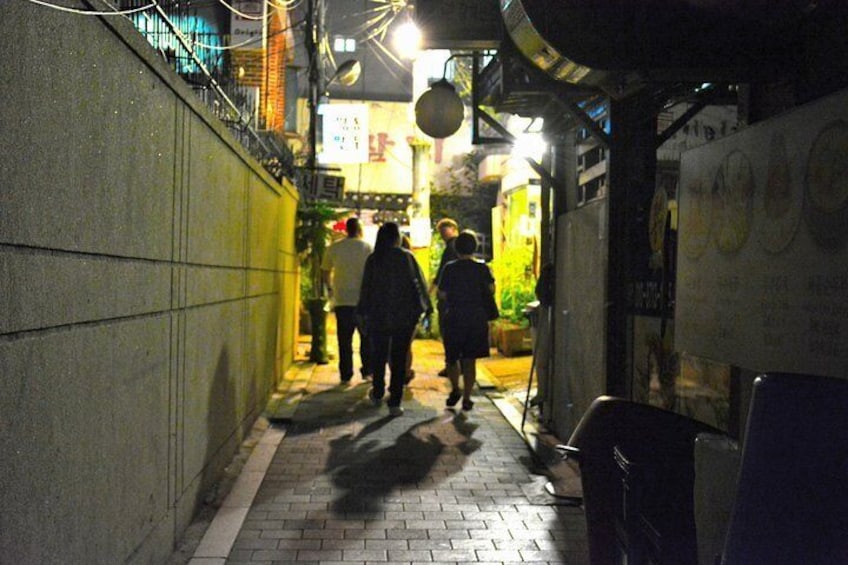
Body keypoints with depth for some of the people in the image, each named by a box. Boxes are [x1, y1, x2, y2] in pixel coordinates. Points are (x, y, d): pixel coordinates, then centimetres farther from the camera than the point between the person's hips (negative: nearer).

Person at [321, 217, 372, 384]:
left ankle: (346, 375, 5)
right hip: (363, 299, -1)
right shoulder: (366, 247, -2)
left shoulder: (334, 248, 3)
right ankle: (367, 370, 13)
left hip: (341, 300, 1)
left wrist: (330, 288, 25)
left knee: (344, 339, 5)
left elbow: (326, 271, 9)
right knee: (367, 337, 12)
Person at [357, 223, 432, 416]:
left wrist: (363, 312, 10)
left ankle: (377, 394, 32)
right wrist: (426, 307, 5)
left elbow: (366, 287, 2)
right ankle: (395, 402, 1)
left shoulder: (373, 259, -2)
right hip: (404, 315, -2)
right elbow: (419, 283, -3)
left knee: (379, 355, 18)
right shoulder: (406, 257, -5)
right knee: (399, 358, 2)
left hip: (378, 315, 2)